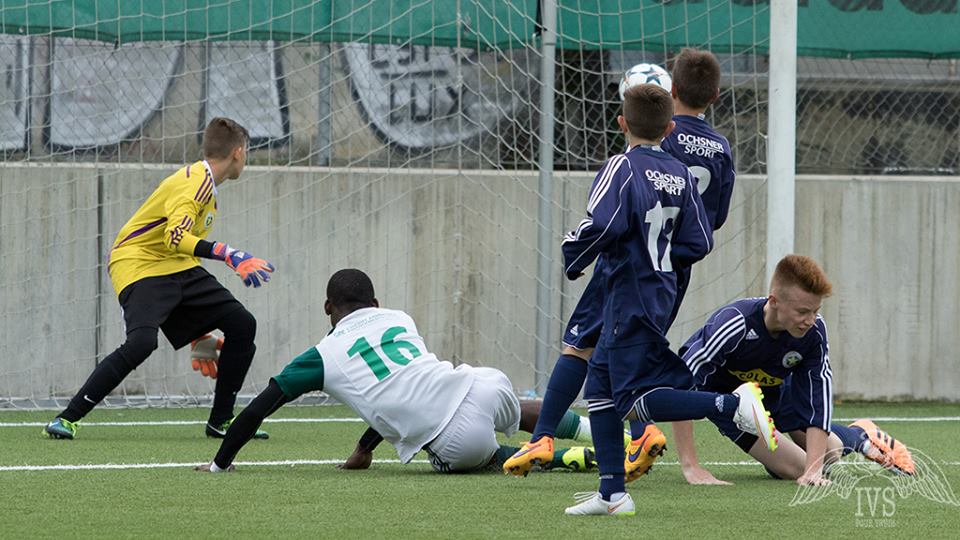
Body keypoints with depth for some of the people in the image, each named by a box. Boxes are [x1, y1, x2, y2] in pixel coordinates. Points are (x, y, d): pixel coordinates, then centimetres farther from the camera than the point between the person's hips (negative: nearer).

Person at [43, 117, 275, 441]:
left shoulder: (205, 183, 16)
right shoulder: (196, 182, -15)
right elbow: (175, 238, -30)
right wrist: (229, 255, -36)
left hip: (179, 269, 10)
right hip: (139, 265, -10)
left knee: (242, 325, 1)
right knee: (141, 341, -31)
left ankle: (221, 422, 10)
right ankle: (66, 419, -22)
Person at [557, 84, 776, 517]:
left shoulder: (623, 168, -12)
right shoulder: (680, 175, 9)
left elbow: (602, 225, -26)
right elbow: (698, 242, 8)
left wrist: (572, 260, -9)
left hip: (631, 298, -9)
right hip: (661, 292, 9)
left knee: (638, 399, -9)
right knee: (600, 383, 15)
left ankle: (733, 404, -23)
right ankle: (612, 493, 12)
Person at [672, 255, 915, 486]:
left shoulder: (814, 331, -29)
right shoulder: (735, 324, -42)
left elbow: (818, 400, -24)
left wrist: (813, 471, -35)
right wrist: (691, 467, -44)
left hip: (776, 388, 3)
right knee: (797, 468, -10)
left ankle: (859, 436, 36)